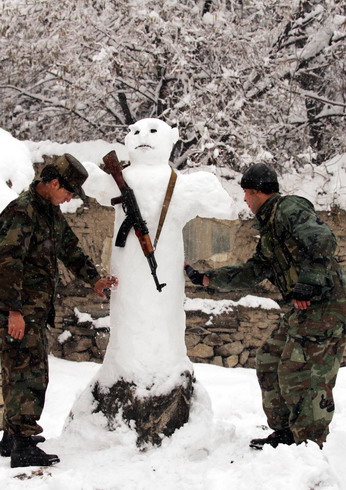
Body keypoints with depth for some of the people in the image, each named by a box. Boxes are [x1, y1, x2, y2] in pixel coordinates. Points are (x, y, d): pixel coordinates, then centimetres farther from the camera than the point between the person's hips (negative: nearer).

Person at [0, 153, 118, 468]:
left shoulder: (52, 213, 15)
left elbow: (70, 248, 27)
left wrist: (94, 279, 15)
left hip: (37, 312, 10)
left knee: (29, 375, 16)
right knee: (28, 375, -11)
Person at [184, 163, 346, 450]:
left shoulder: (290, 209, -10)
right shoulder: (270, 226, 21)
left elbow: (323, 242, -26)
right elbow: (251, 273, 25)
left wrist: (307, 284, -30)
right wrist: (204, 278, 25)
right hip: (305, 308, 11)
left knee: (300, 374, -10)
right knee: (270, 363, 15)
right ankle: (285, 433, 23)